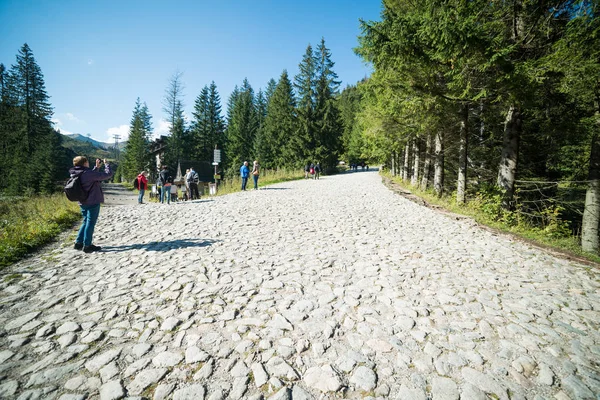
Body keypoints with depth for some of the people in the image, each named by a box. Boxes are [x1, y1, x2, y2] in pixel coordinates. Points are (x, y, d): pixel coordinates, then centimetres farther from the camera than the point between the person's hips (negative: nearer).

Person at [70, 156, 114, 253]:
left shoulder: (76, 174, 4)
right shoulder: (88, 173, -20)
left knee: (86, 222, 21)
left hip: (83, 203, 8)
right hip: (93, 203, -8)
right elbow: (108, 174, -18)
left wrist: (97, 167, 15)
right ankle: (87, 246, 9)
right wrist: (106, 164, -3)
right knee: (90, 223, 1)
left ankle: (78, 243, 24)